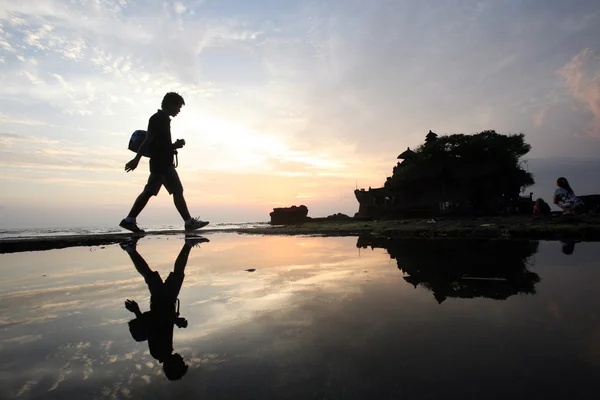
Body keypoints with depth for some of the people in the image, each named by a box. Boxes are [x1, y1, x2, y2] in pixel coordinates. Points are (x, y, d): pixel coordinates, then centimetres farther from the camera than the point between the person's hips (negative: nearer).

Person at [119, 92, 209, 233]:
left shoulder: (161, 119, 21)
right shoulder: (160, 118, -9)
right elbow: (148, 140, -18)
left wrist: (175, 145, 13)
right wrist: (137, 159, -24)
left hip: (161, 163, 10)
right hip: (162, 163, -10)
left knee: (148, 192, 7)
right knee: (177, 191, -7)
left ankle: (129, 220, 9)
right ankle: (189, 222, -3)